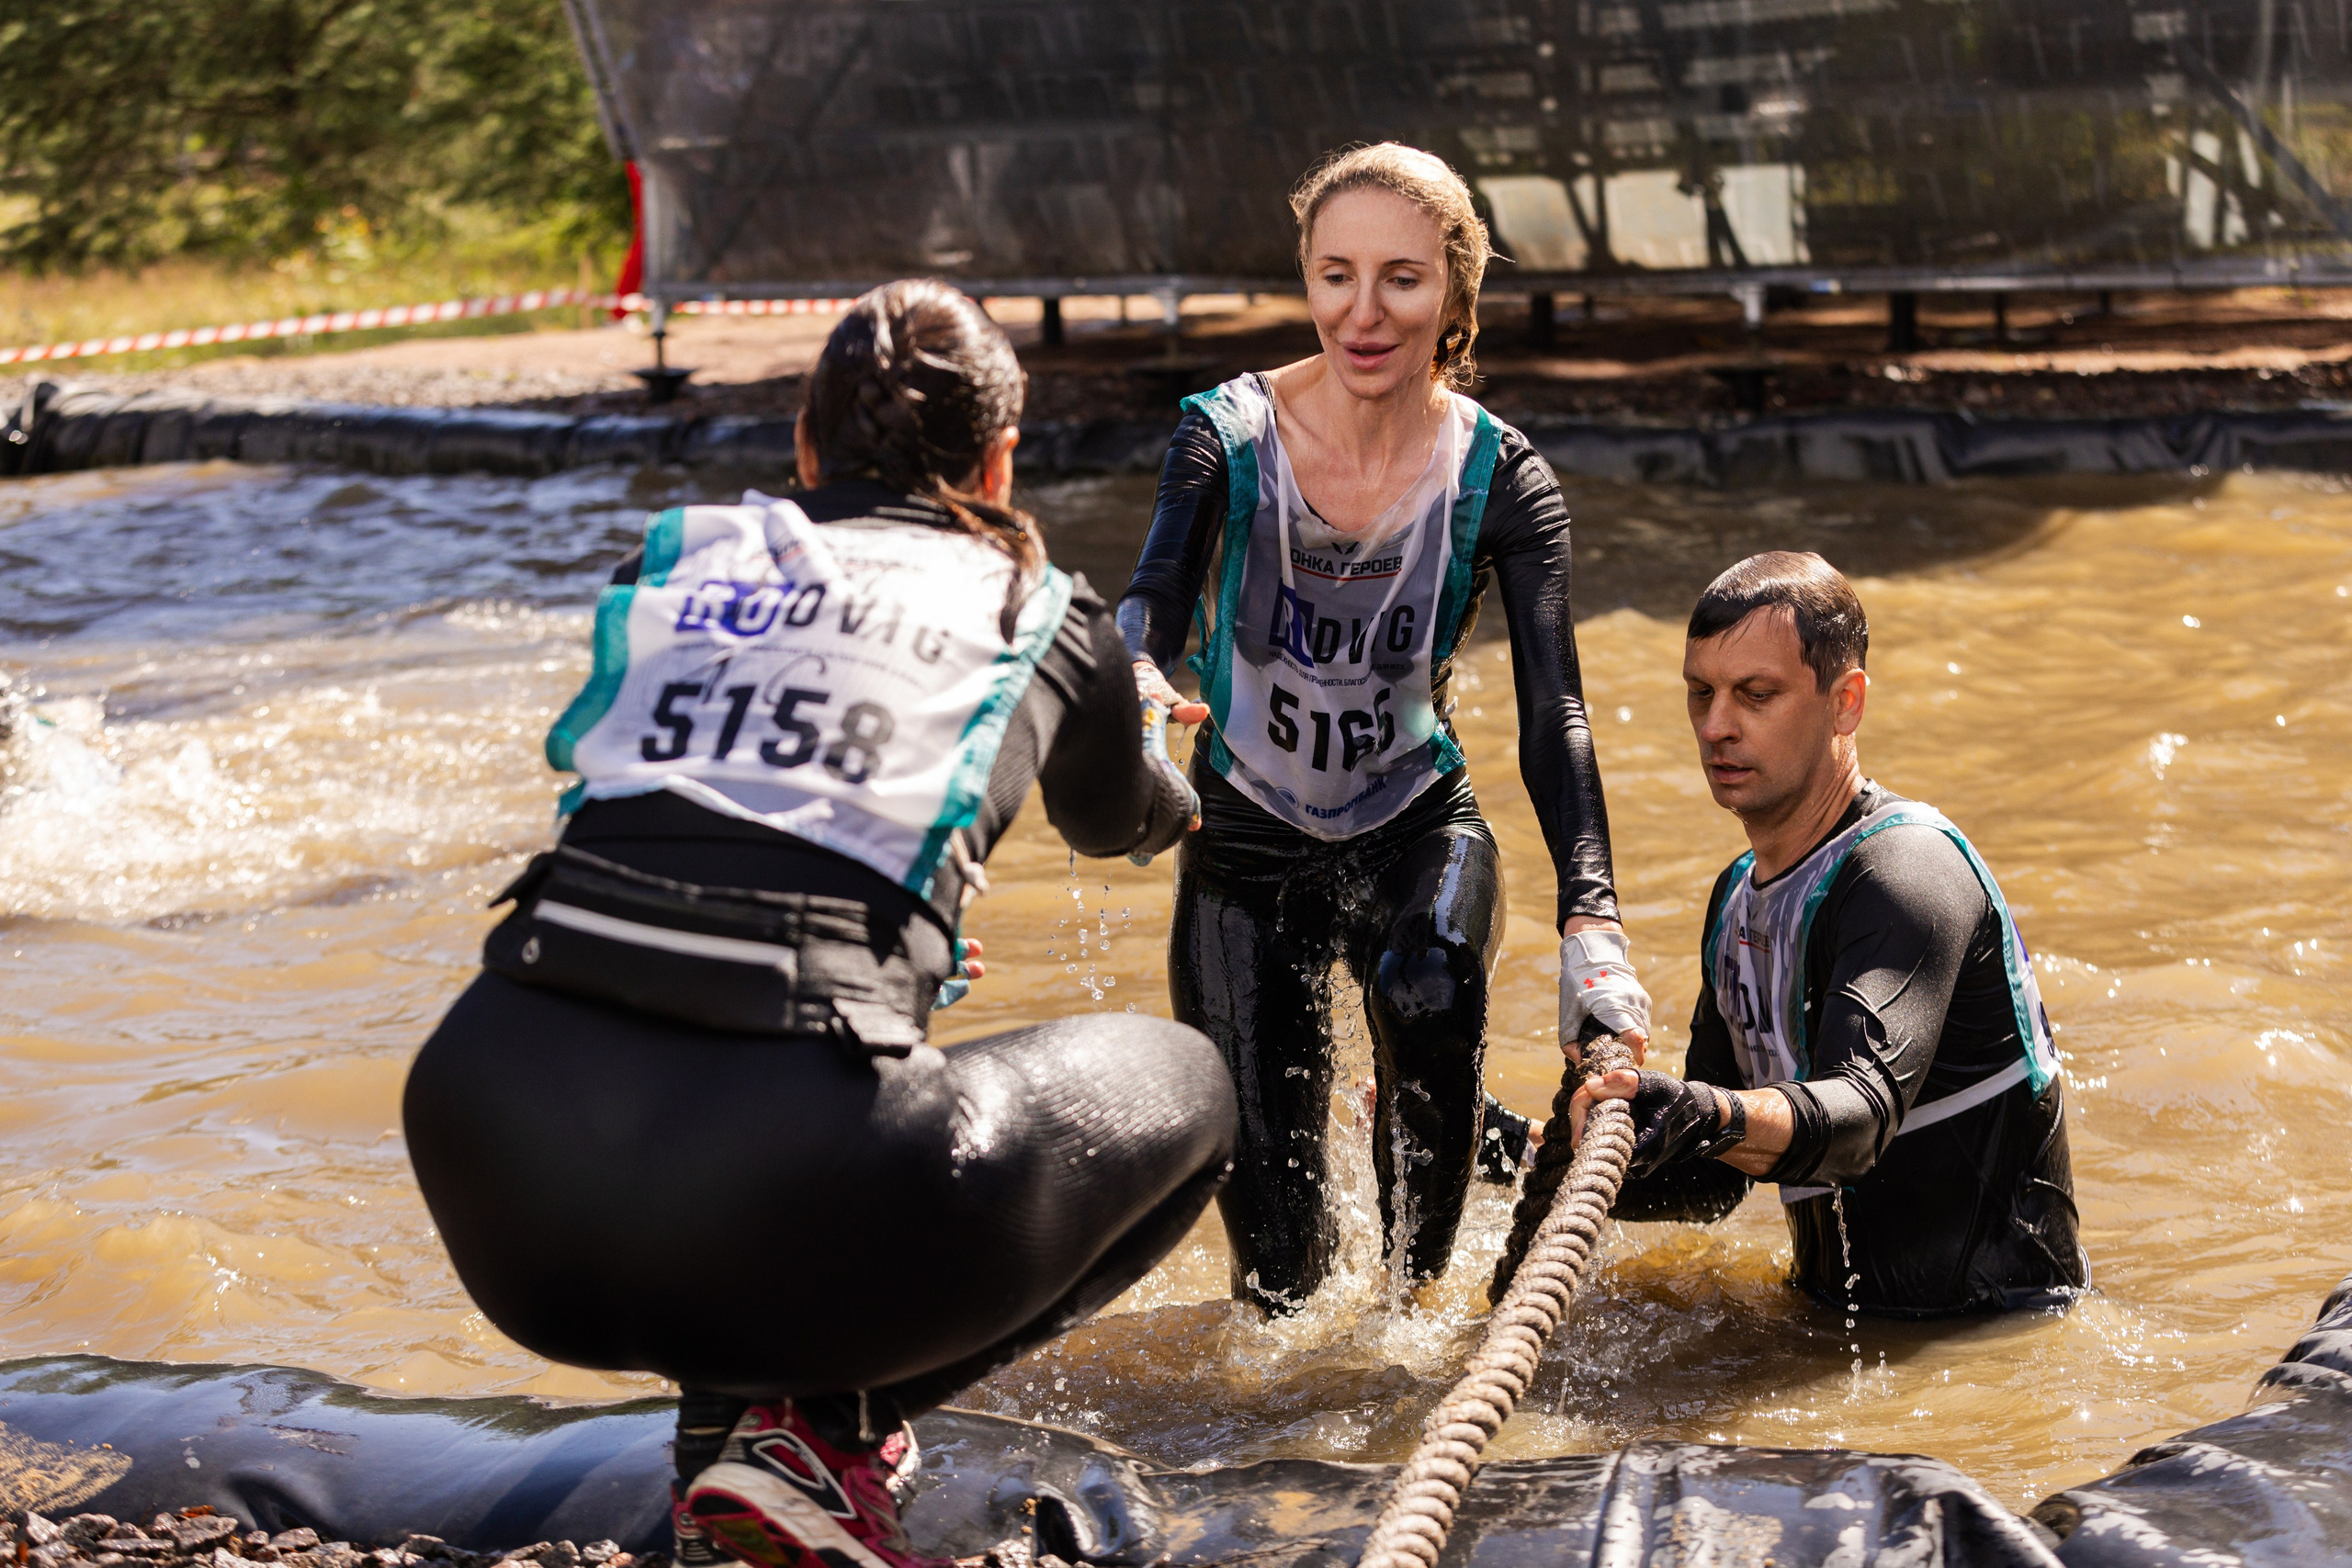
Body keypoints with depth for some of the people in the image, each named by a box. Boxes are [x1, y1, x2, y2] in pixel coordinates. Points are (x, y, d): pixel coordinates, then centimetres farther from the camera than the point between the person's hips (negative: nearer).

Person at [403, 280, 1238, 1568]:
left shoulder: (671, 562, 22)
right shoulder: (1037, 619, 17)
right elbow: (1116, 820, 40)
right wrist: (1190, 803, 66)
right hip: (778, 1200, -4)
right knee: (1181, 1087, 22)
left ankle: (725, 1407, 20)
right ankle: (819, 1423, 7)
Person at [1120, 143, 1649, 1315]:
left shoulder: (1499, 479, -15)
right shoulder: (1228, 436, -15)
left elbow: (1554, 713, -24)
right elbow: (1154, 598, -30)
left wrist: (1591, 919, -39)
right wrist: (1133, 677, -56)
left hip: (1416, 828, 1)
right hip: (1249, 838, -1)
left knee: (1427, 992, -28)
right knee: (1276, 1261, -2)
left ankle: (1415, 1285, 6)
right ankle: (1283, 1327, 37)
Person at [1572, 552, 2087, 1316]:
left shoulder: (1909, 868, -15)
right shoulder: (1739, 895, 12)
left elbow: (1861, 1113, -32)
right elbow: (1712, 1180, 14)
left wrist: (1712, 1117, -51)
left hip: (1991, 1330, -7)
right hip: (1842, 1314, 7)